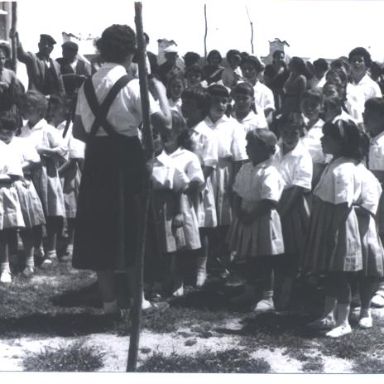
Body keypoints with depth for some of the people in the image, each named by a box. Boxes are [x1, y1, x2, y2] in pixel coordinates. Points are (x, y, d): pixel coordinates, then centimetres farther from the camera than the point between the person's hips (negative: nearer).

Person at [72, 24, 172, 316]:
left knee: (100, 227, 9)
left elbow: (78, 131, 9)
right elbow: (165, 122, -15)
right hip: (127, 160, -4)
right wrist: (160, 90, 0)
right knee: (131, 227, 7)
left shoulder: (87, 85, 7)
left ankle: (109, 299, 13)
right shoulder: (132, 85, -10)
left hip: (96, 160, 4)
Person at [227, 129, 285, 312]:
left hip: (262, 221, -8)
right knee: (244, 259, 17)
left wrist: (250, 215, -20)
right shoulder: (245, 169, 5)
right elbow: (237, 194, 9)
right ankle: (250, 290, 35)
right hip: (245, 219, 8)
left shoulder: (269, 173, -19)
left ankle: (267, 297, 13)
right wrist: (239, 212, -7)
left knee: (264, 261, 2)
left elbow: (269, 202, -24)